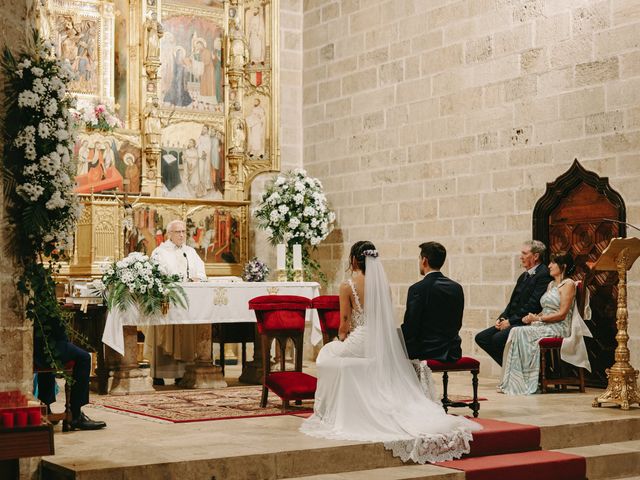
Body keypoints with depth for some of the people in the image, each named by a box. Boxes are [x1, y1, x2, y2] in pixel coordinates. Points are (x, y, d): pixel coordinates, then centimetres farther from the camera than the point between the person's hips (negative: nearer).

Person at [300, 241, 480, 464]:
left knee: (327, 352, 24)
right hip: (382, 344, 5)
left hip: (359, 343, -5)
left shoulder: (348, 286, -10)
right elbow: (387, 320, 11)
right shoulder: (383, 284, 4)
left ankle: (329, 411, 27)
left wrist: (341, 338, 14)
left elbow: (344, 325, -7)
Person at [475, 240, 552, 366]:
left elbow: (533, 305, -19)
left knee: (498, 338, -29)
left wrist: (510, 321, -16)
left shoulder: (544, 275, -11)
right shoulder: (523, 276, 20)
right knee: (481, 337, -1)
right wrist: (502, 318, 3)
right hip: (513, 322, 10)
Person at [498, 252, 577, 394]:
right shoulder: (551, 284, 23)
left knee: (521, 333, -28)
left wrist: (538, 318, -16)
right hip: (544, 325, 8)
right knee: (516, 332, -20)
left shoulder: (568, 284, -4)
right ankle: (511, 382, -25)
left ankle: (524, 382, -23)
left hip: (559, 328, -7)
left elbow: (562, 314, -12)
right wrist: (533, 317, -1)